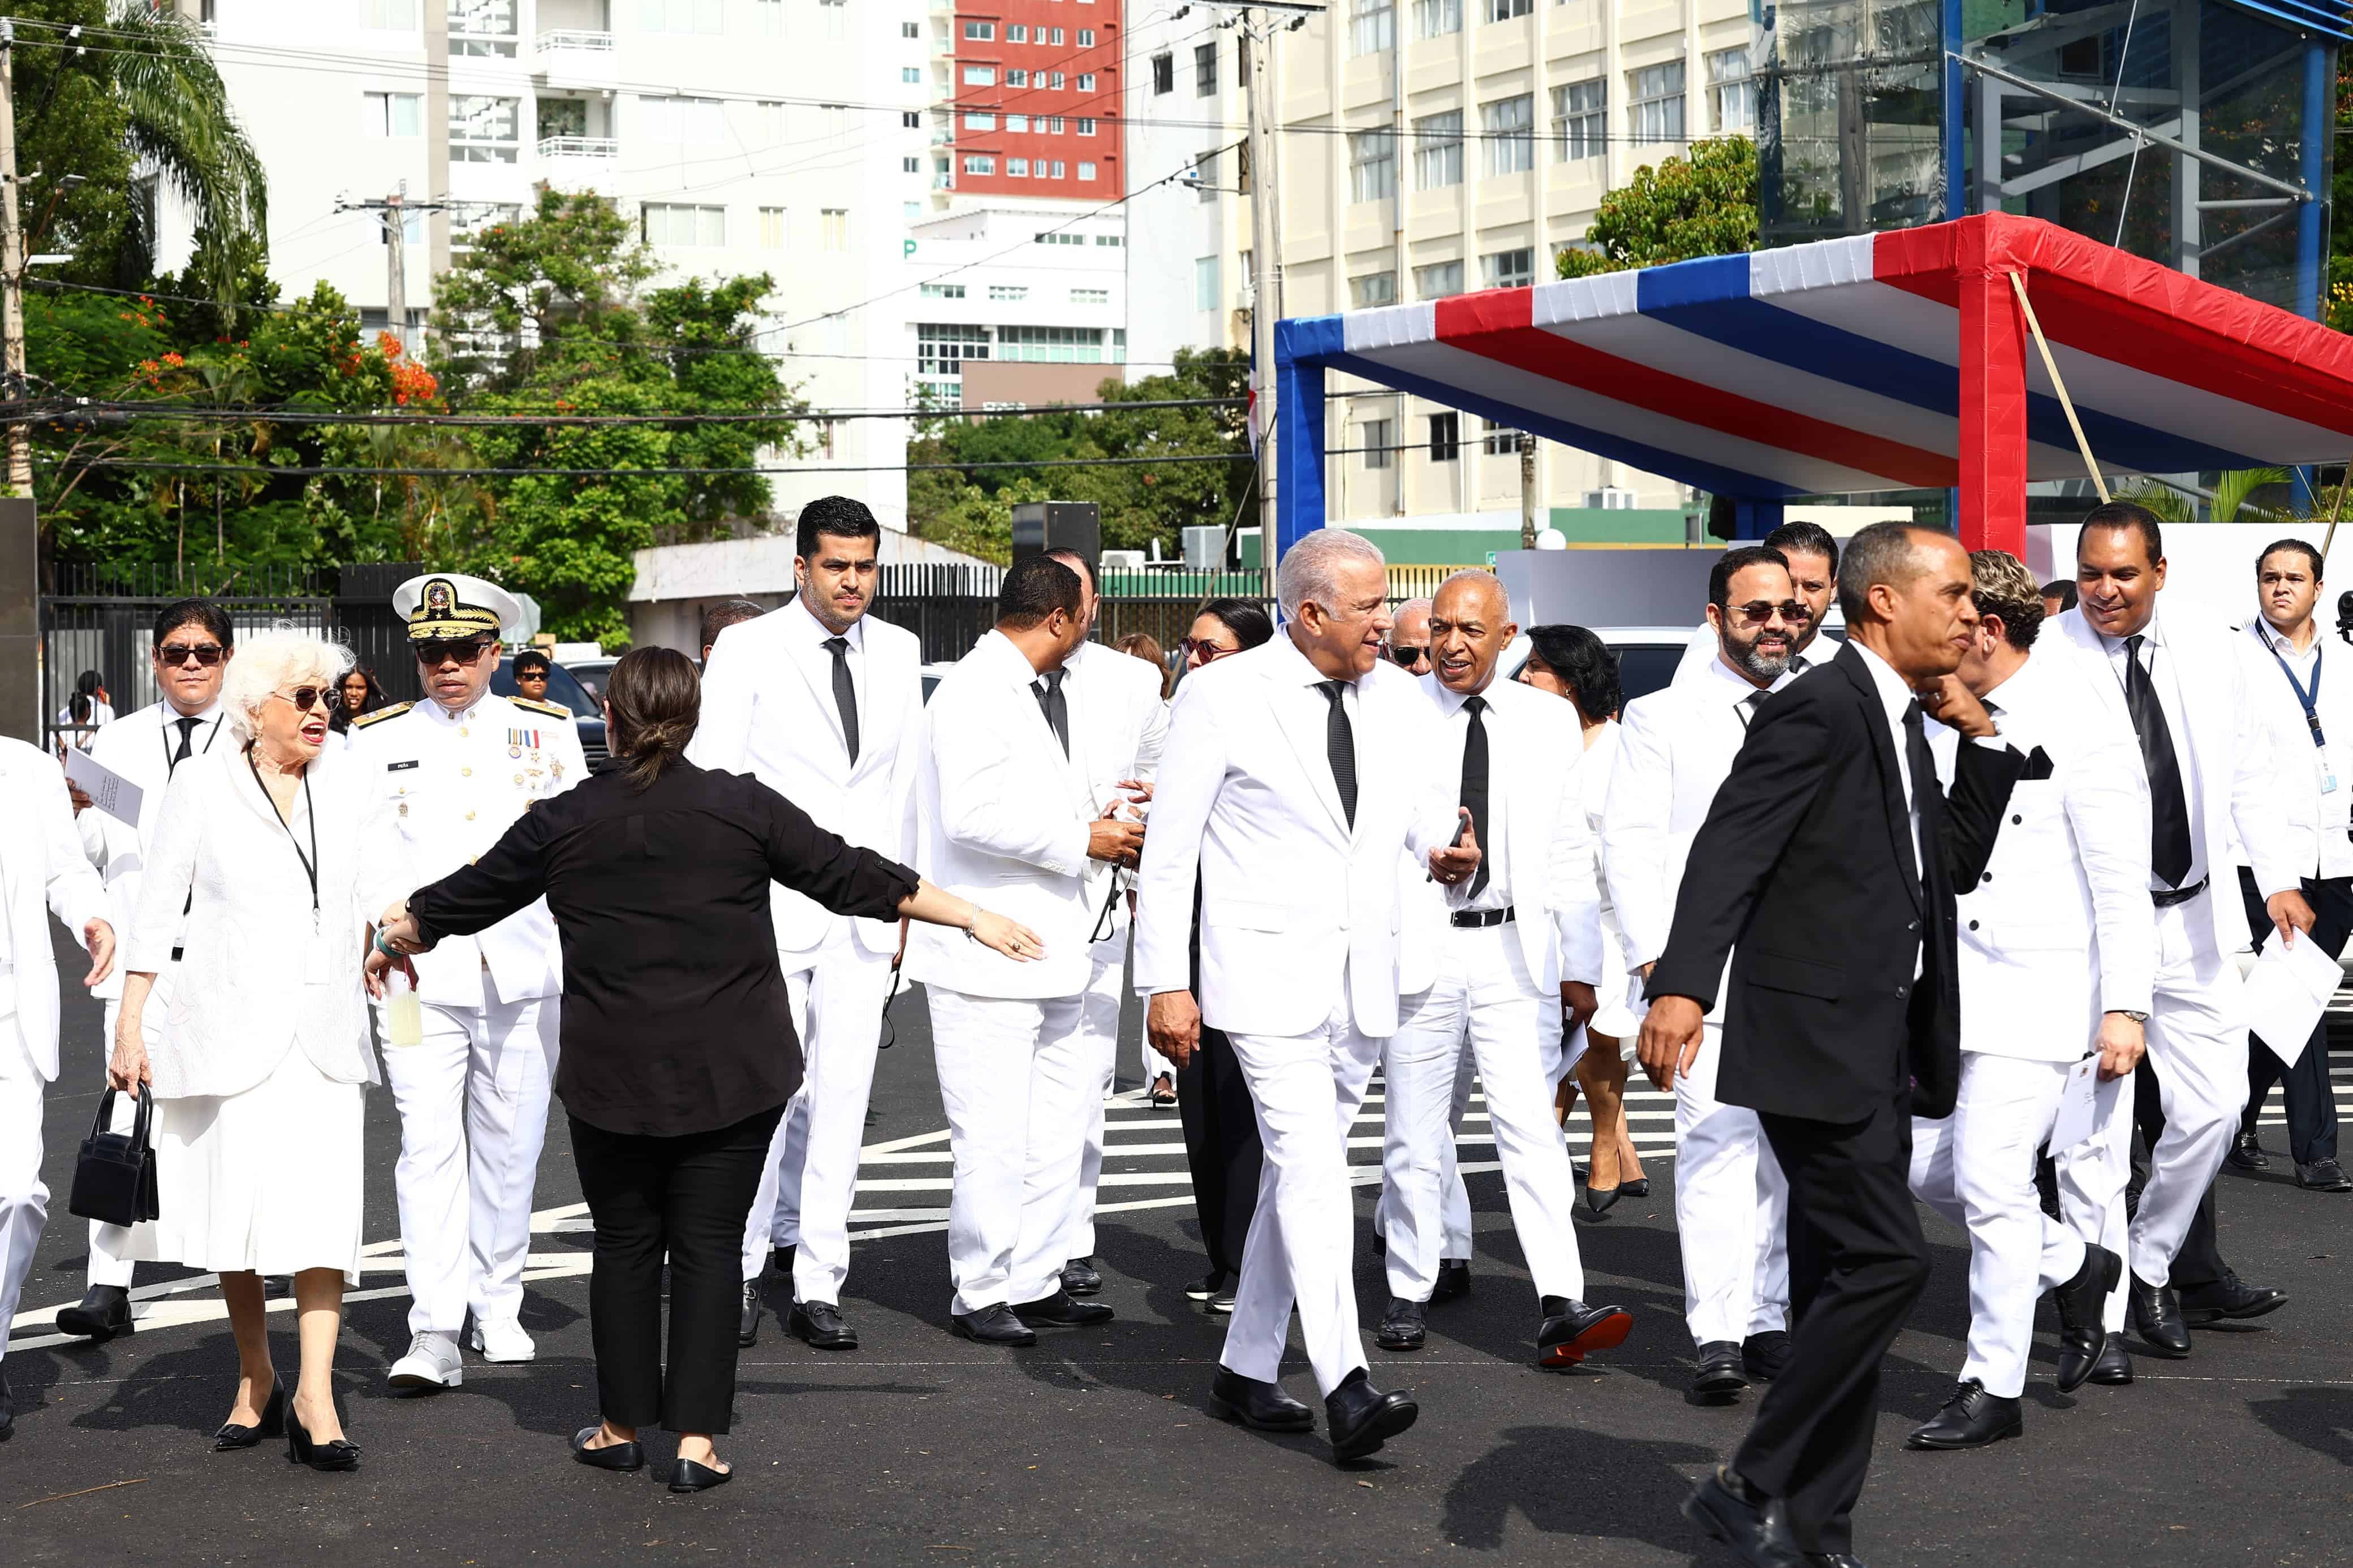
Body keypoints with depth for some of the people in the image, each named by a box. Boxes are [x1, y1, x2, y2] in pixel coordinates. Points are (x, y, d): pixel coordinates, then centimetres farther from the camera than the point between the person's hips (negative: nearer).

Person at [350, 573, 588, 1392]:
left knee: (510, 1144, 9)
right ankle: (434, 1334, -13)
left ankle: (498, 1308, 24)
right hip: (418, 976, -1)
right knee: (428, 1145, -11)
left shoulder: (547, 730, 9)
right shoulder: (375, 740, 7)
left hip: (522, 970, 2)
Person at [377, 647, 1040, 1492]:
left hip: (612, 1073, 1)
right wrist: (973, 918, 9)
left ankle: (622, 1426, 21)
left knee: (625, 1244, 13)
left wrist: (394, 933, 33)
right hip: (732, 1073, 0)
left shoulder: (563, 822, 0)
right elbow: (851, 876, 0)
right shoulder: (743, 806, -3)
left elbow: (465, 898, 13)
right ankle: (697, 1439, 3)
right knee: (709, 1246, 4)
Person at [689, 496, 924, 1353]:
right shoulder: (746, 648, -1)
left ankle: (817, 1287, 11)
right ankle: (741, 1267, 9)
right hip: (768, 911, -4)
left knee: (840, 1101, 4)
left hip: (863, 914, 4)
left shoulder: (898, 653, 12)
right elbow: (710, 776, -2)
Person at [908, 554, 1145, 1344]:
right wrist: (1082, 840, -17)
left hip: (1054, 950, 10)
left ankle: (1035, 1283, 21)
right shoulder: (972, 692, -14)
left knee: (1059, 1126, 12)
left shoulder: (1059, 694, 17)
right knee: (993, 1137, -5)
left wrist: (1108, 822, 11)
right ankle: (980, 1294, 5)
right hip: (986, 954, -10)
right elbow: (970, 816, -24)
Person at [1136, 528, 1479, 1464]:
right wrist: (1165, 982, -10)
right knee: (1313, 1169, -16)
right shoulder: (1221, 696, -8)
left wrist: (1451, 852, -13)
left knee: (1297, 1173, 13)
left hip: (1363, 977, 6)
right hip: (1267, 972, -6)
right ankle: (1346, 1388, -21)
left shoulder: (1398, 699, 8)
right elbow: (1169, 848, -6)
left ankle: (1247, 1370, 24)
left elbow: (1432, 809, 12)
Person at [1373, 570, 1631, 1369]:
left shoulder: (1547, 725, 7)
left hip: (1513, 950, 1)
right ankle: (1410, 1294, 20)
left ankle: (1561, 1308, -14)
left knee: (1531, 1124, -8)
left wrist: (1580, 964, 8)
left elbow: (1567, 850, 12)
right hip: (1417, 944, -1)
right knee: (1415, 1131, 6)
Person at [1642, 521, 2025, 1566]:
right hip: (1818, 1040, -9)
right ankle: (1749, 1483, -2)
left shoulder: (1901, 724, 17)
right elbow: (1729, 847, -22)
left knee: (1843, 1283, 11)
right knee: (1887, 1261, -14)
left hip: (1878, 1052, 10)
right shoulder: (1819, 709, -12)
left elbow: (1957, 864, 24)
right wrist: (1683, 982, -34)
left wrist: (1983, 737, 12)